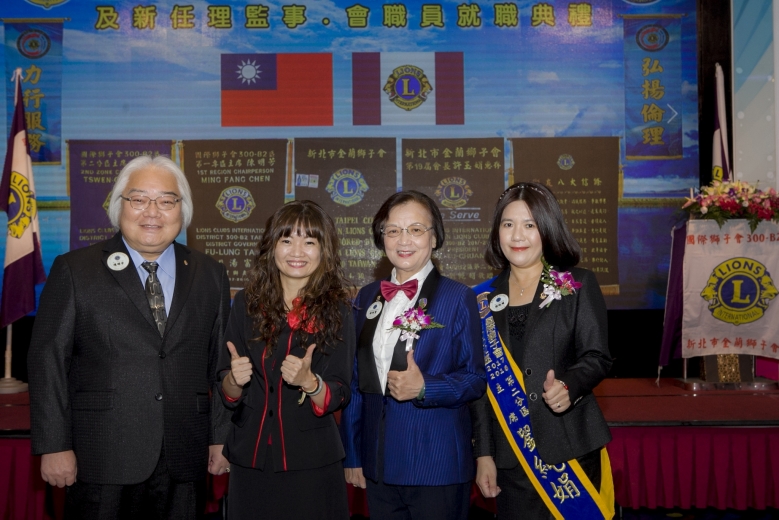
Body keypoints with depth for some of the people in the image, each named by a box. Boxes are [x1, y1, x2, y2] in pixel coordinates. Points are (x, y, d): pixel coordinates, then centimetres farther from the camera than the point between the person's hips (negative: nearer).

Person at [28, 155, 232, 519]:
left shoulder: (210, 276, 8)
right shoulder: (74, 270, 1)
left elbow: (220, 363, 9)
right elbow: (47, 361, -2)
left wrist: (222, 437, 7)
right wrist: (54, 446, -6)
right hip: (102, 461, -2)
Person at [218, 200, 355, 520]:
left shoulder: (336, 310, -7)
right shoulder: (247, 304, -1)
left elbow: (339, 397, -7)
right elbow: (228, 394, 3)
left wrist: (308, 381, -26)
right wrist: (235, 379, -18)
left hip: (311, 463, -2)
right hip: (249, 459, 2)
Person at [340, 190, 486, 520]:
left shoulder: (458, 298, -6)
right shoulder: (368, 297, 8)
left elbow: (476, 378, -4)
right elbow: (357, 380, 12)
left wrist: (425, 388, -21)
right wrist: (352, 455, 12)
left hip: (437, 466, -4)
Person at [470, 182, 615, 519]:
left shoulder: (578, 285, -1)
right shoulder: (485, 298, 7)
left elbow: (598, 356, -3)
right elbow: (481, 379, 8)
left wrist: (569, 386, -25)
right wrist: (483, 453, 5)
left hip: (570, 447, -2)